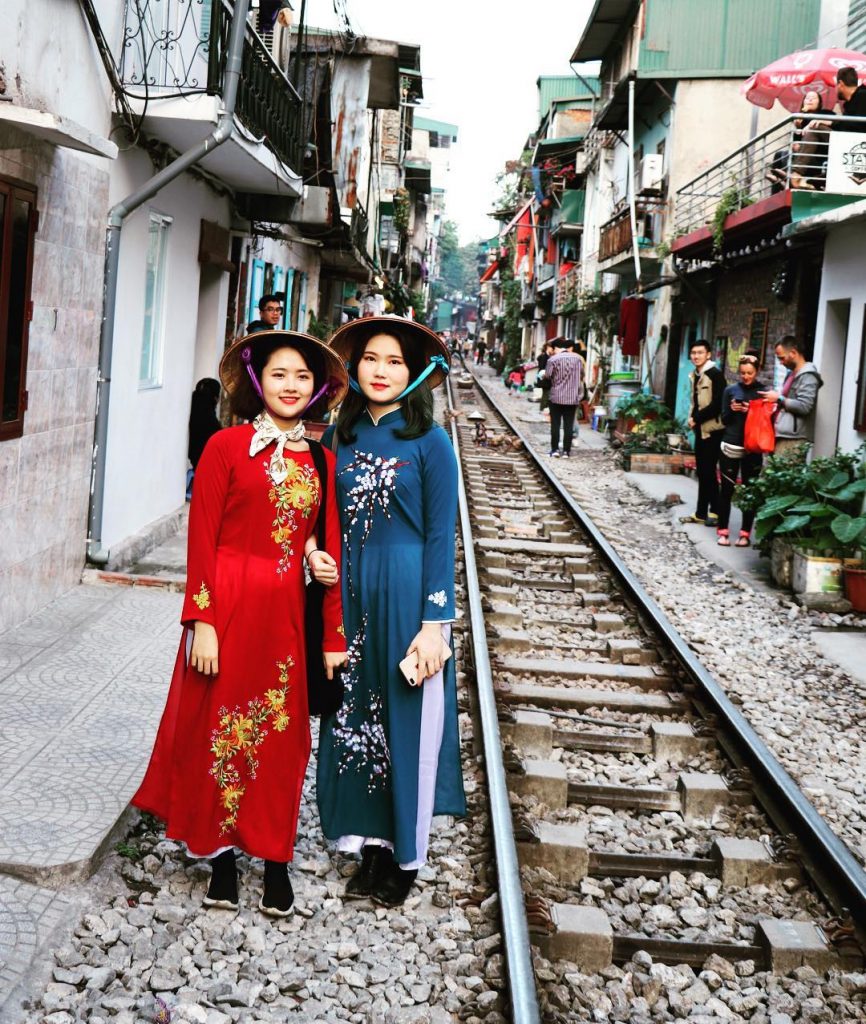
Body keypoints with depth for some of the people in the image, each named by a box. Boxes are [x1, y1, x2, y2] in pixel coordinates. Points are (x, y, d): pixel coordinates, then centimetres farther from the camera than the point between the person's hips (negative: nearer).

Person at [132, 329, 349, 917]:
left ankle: (275, 858, 23)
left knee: (280, 735, 10)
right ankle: (222, 854, 24)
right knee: (221, 728, 7)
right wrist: (201, 622, -13)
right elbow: (202, 538, -7)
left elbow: (330, 545, 7)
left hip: (286, 610, 3)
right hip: (229, 603, -3)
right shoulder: (227, 446, -5)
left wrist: (334, 633, 5)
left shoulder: (320, 459, 7)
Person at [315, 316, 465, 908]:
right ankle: (372, 843, 25)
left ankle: (407, 854, 21)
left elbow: (440, 538, -8)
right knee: (354, 719, 10)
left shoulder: (430, 443, -7)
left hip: (406, 594, -4)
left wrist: (434, 624, -12)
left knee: (405, 723, 5)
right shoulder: (339, 436, 6)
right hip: (349, 593, 5)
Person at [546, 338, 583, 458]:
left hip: (556, 397, -2)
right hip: (572, 397, 2)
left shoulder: (553, 359, -10)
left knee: (555, 424, 7)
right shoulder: (577, 358, 1)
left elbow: (547, 376, -9)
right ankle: (566, 451, 5)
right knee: (569, 425, 5)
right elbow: (581, 375, 9)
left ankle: (555, 449, 7)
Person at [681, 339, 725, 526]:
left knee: (708, 471, -7)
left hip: (712, 429, -8)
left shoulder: (715, 374, -10)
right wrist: (692, 418, 2)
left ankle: (714, 512, 0)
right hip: (700, 429, 8)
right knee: (702, 472, 10)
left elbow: (717, 404, -16)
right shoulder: (694, 375, 14)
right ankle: (702, 513, 15)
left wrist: (696, 419, -11)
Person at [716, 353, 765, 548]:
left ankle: (745, 533, 9)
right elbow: (724, 419, 8)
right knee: (726, 489, 2)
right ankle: (723, 531, 9)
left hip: (752, 449, -1)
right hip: (730, 446, 1)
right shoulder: (730, 390, 6)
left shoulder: (763, 392, 2)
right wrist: (731, 410, -12)